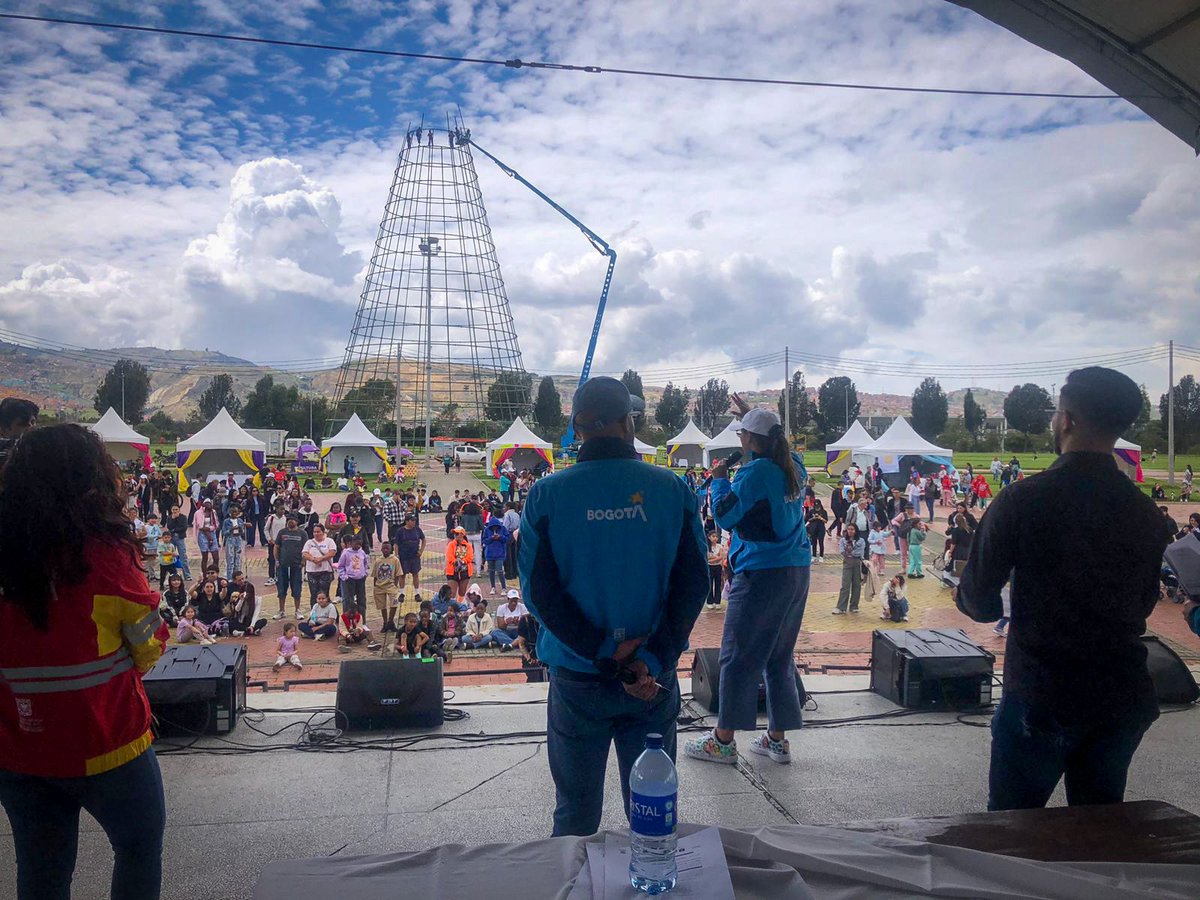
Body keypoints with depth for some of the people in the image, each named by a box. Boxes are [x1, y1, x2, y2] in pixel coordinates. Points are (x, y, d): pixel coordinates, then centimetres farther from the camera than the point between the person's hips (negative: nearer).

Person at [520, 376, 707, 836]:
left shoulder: (546, 495, -8)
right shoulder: (672, 490, -5)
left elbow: (539, 590, -12)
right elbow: (693, 584, -10)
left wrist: (608, 655, -12)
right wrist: (652, 660, -13)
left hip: (577, 680, -1)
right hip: (655, 680, 1)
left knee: (575, 817, 16)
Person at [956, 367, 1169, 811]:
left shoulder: (1022, 499, -16)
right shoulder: (1146, 513, -1)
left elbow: (977, 599, -10)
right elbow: (1144, 604, 11)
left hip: (1040, 697, -5)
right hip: (1124, 699, 5)